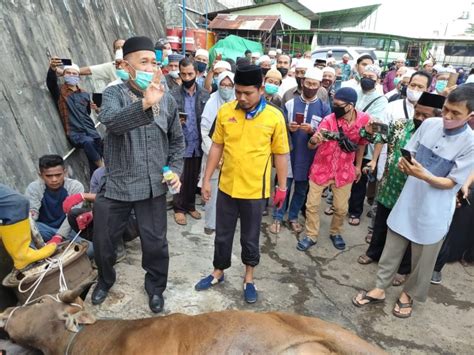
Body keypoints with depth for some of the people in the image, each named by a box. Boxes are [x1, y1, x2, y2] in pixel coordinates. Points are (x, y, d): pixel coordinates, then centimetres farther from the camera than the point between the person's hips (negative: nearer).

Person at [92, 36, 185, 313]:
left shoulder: (167, 100, 1)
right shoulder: (114, 94, -7)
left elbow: (177, 140, 11)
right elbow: (111, 121, -30)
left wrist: (176, 169, -3)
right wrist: (145, 103, -46)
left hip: (153, 186, 1)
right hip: (116, 185, -1)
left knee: (155, 243, 10)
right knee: (104, 241, 16)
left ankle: (155, 287, 37)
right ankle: (106, 280, 46)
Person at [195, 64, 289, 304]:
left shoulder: (274, 117, -10)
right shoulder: (225, 111, -4)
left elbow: (280, 155, -3)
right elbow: (216, 147, 3)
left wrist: (282, 187, 1)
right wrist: (207, 179, 3)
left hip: (255, 190, -2)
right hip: (226, 186, 2)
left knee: (250, 238, 14)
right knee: (222, 235, 17)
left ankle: (249, 278, 36)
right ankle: (218, 273, 39)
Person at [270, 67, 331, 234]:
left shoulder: (324, 108, 0)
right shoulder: (290, 104, 1)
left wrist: (312, 130, -21)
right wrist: (288, 128, -18)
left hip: (309, 155, 1)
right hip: (288, 152, 0)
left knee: (301, 188, 12)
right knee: (283, 186, 5)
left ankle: (293, 217, 29)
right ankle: (278, 218, 18)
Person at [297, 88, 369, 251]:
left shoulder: (364, 119, -11)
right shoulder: (329, 120, -18)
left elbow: (361, 144, 6)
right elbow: (311, 146, -24)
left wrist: (358, 166, 11)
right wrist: (314, 140, -47)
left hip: (344, 170, 2)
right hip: (321, 168, -1)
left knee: (341, 208, 12)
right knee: (312, 204, 4)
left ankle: (335, 233, 38)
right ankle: (311, 236, 24)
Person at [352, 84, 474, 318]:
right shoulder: (429, 124, -6)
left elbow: (451, 183, -16)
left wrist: (423, 175, -33)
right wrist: (404, 163, -19)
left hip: (434, 211, -3)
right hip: (408, 200, 4)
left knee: (422, 259, 15)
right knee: (392, 248, 15)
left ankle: (409, 294, 39)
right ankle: (379, 289, 33)